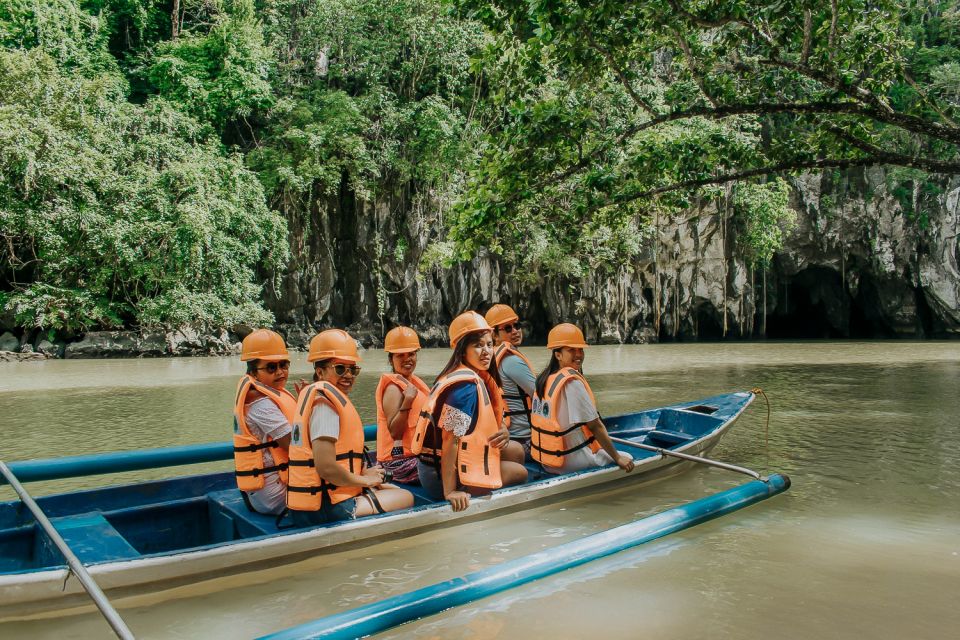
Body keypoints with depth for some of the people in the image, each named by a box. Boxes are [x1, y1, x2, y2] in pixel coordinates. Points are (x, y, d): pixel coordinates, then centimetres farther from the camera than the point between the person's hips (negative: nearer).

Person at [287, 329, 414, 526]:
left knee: (394, 490, 22)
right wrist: (364, 480, -9)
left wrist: (363, 473, 3)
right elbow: (326, 468, -24)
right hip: (327, 510, -10)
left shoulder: (312, 394, 13)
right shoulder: (326, 401, -17)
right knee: (406, 498, 3)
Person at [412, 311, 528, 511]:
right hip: (442, 476, -9)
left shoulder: (480, 378, 7)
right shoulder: (466, 384, -23)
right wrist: (450, 492, -27)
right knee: (520, 472, 5)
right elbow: (450, 440, -27)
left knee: (516, 450, 17)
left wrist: (503, 433, -6)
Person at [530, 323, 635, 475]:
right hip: (572, 464, -8)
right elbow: (595, 426, -19)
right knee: (628, 459, 11)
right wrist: (618, 458, -10)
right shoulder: (572, 382, -21)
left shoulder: (544, 378, 4)